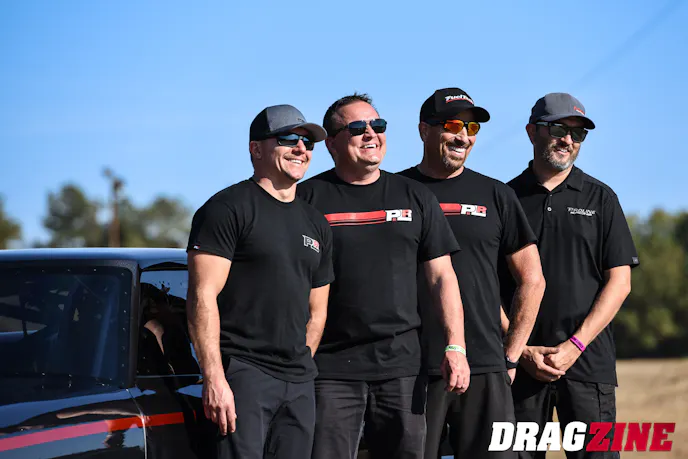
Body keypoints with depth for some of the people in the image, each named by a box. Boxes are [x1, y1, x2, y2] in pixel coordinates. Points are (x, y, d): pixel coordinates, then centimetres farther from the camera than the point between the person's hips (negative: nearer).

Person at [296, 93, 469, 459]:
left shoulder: (415, 198, 13)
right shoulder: (308, 198, 3)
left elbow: (442, 277, 12)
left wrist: (455, 347, 1)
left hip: (401, 364, 3)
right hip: (330, 368, -3)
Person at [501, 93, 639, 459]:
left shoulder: (600, 198, 8)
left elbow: (620, 281, 3)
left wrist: (575, 345, -7)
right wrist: (520, 350, -5)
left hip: (588, 361, 0)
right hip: (521, 362, 0)